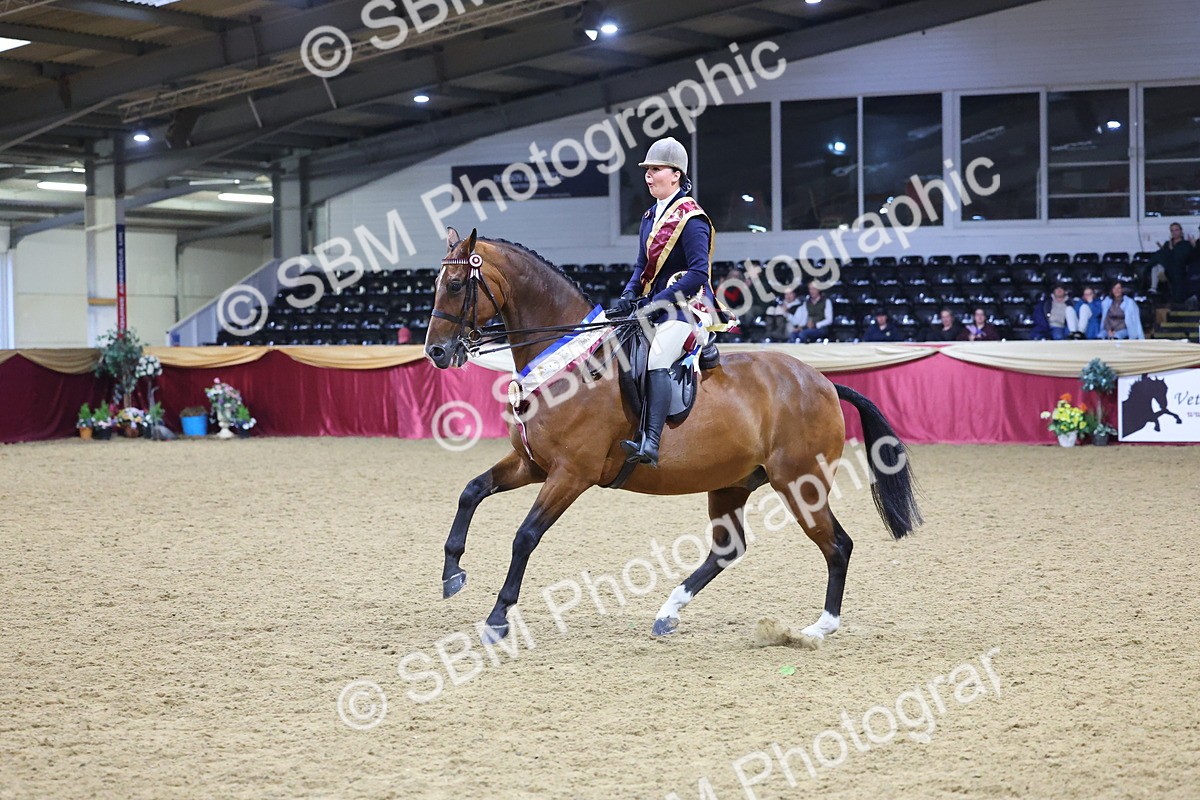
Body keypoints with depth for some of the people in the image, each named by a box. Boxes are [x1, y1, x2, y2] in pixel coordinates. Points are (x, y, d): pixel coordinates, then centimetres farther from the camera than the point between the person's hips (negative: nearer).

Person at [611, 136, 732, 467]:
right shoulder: (651, 217, 16)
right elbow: (642, 265, 19)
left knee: (656, 360, -29)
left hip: (686, 306, -10)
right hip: (655, 306, 10)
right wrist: (628, 297, -1)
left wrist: (657, 303, -23)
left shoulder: (690, 219, -11)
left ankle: (650, 444, -42)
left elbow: (699, 273, -19)